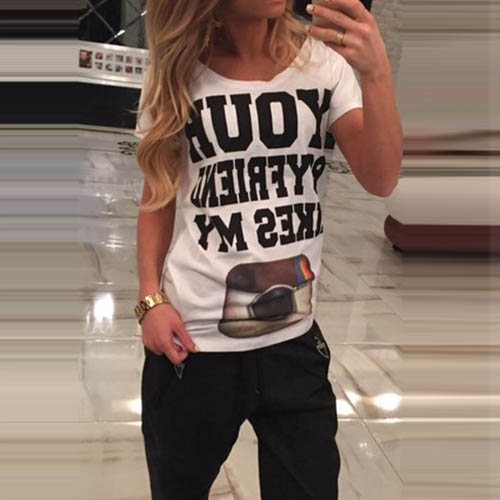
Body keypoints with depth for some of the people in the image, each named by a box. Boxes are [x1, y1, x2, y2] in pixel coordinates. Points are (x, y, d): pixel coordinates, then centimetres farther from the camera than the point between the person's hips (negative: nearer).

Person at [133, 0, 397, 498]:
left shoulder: (321, 63, -1)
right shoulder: (175, 74, -1)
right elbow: (157, 198, 5)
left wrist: (376, 71, -26)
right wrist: (150, 299, -6)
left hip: (295, 339, 1)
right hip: (190, 338, 0)